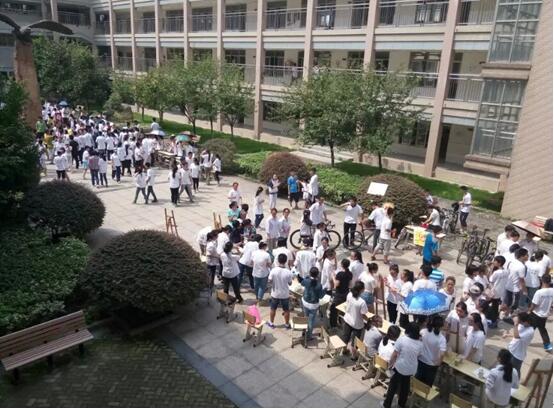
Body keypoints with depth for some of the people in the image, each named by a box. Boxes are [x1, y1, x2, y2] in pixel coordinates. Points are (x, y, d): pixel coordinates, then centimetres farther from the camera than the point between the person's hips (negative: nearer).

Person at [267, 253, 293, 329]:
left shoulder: (273, 270, -21)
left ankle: (271, 323, 36)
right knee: (286, 310, 19)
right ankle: (287, 324, 34)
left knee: (273, 309, 21)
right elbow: (290, 283, -8)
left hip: (275, 294, 0)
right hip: (285, 294, 0)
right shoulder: (288, 272, -21)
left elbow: (269, 281, -11)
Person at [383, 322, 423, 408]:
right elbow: (417, 357, 6)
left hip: (399, 367, -4)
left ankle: (387, 404, 24)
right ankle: (402, 404, 42)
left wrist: (390, 364, 0)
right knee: (405, 387, 24)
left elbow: (394, 355, -14)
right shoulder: (420, 344, -9)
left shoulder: (402, 339, -20)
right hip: (411, 369, 4)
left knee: (393, 386, 13)